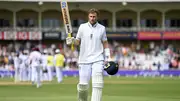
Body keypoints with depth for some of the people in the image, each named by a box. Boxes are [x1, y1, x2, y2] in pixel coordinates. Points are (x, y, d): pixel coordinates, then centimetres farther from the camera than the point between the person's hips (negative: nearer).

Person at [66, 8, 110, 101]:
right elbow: (78, 42, 8)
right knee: (83, 85, -2)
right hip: (84, 60, 0)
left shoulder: (102, 28, 7)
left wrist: (107, 57, 5)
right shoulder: (82, 27, 6)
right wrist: (72, 41, -14)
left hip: (98, 59, 0)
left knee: (97, 83, -17)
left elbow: (105, 43, 14)